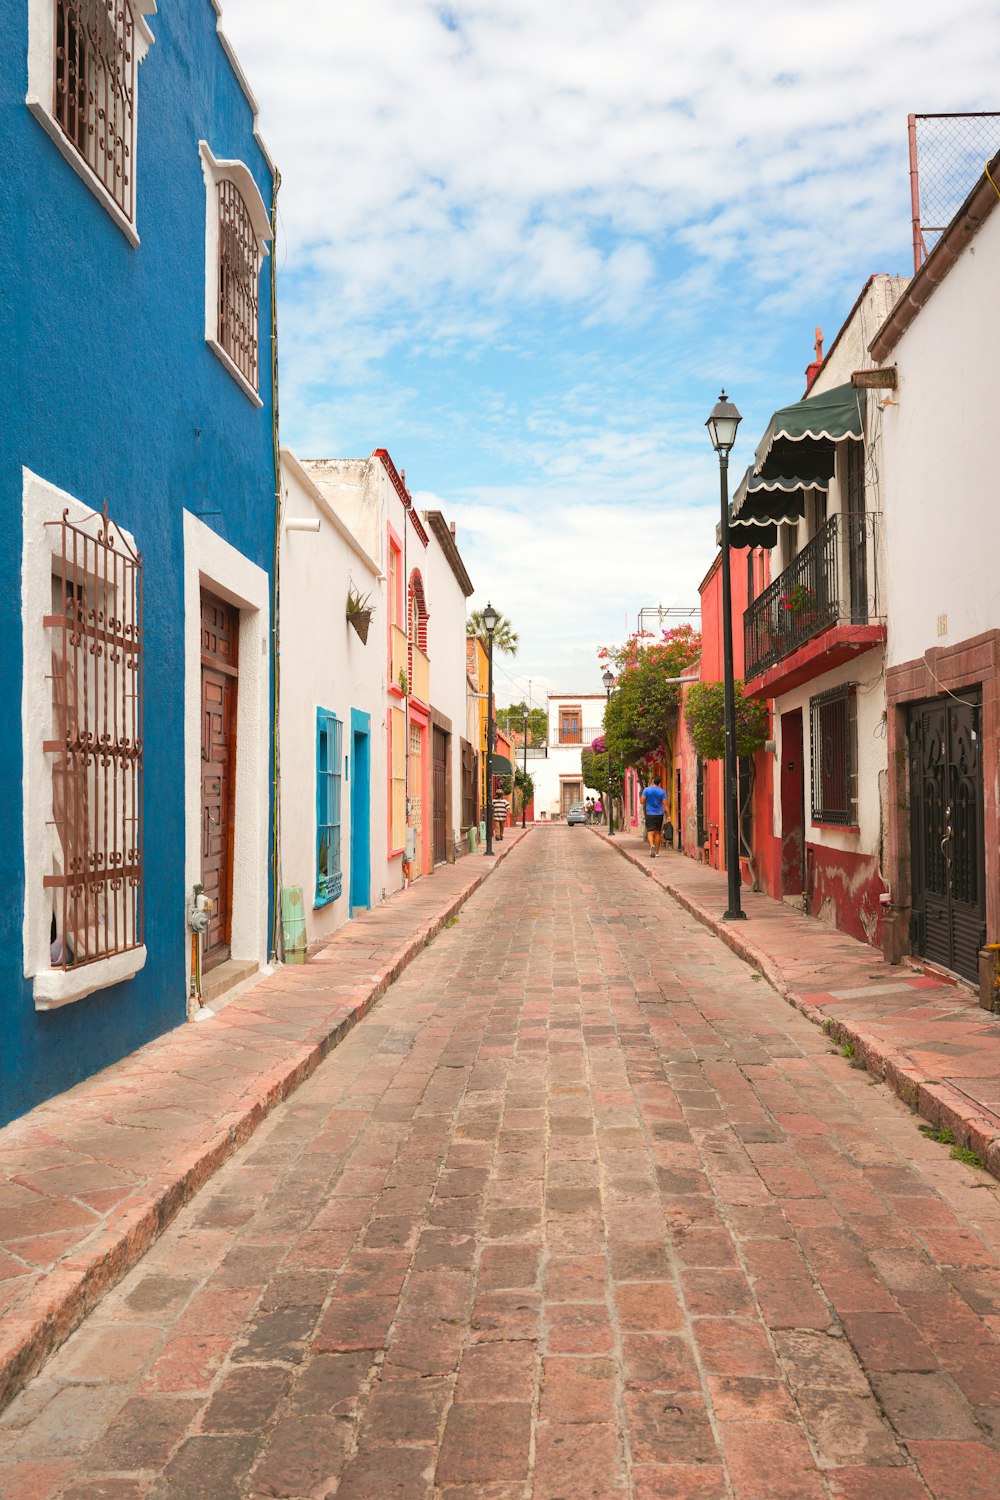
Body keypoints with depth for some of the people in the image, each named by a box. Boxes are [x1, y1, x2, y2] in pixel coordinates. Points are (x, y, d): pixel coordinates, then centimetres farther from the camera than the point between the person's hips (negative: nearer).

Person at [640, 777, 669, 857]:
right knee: (658, 832, 13)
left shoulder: (646, 790, -4)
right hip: (659, 814, 2)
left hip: (650, 814, -2)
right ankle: (656, 851, 18)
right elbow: (665, 804, -4)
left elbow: (642, 801, -7)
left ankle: (652, 845, -34)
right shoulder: (662, 791, 0)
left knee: (650, 832, -5)